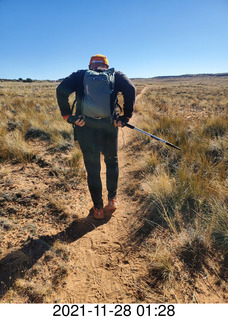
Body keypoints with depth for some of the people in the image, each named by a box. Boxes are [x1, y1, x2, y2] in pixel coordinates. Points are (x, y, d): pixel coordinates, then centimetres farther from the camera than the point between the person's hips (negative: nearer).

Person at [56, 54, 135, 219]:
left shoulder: (80, 75, 13)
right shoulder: (115, 75, 13)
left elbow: (61, 90, -4)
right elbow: (130, 89, -7)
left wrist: (67, 115, -2)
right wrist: (126, 116, -4)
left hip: (85, 129, 0)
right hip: (109, 127, 0)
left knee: (93, 169, 13)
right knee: (112, 162, 24)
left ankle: (98, 209, 24)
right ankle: (112, 200, 30)